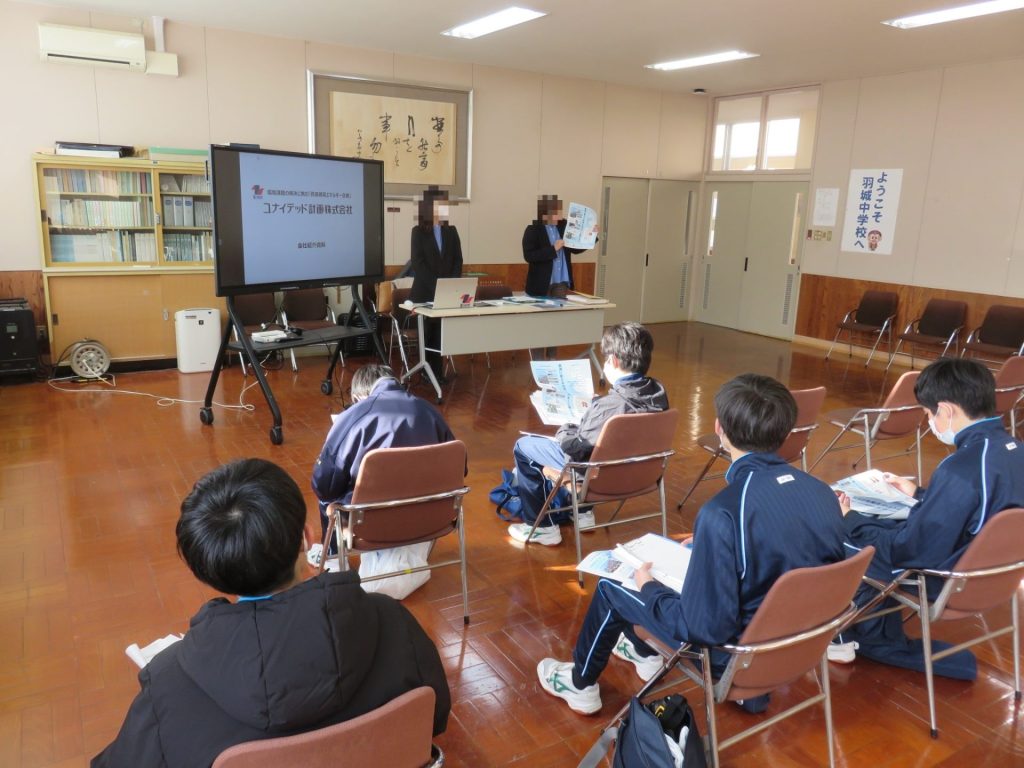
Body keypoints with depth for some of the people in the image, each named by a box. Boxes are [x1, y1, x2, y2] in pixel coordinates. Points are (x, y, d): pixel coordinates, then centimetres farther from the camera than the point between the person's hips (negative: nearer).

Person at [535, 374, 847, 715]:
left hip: (738, 648, -6)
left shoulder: (724, 512, -32)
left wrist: (649, 587, -8)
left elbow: (704, 627, -27)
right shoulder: (824, 492, -10)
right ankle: (646, 651, 50)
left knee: (610, 588, 13)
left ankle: (581, 685, 38)